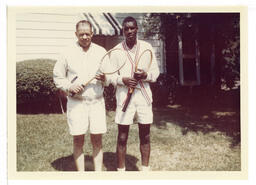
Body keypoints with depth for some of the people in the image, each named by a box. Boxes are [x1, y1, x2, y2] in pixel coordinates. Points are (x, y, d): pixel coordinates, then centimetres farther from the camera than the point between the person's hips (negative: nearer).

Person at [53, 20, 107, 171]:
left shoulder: (101, 52, 9)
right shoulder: (68, 53, 4)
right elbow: (57, 77, 7)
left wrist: (106, 78, -9)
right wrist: (69, 86, -12)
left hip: (97, 101, 1)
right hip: (76, 102, -1)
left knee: (97, 139, 3)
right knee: (78, 139, 4)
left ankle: (99, 172, 14)